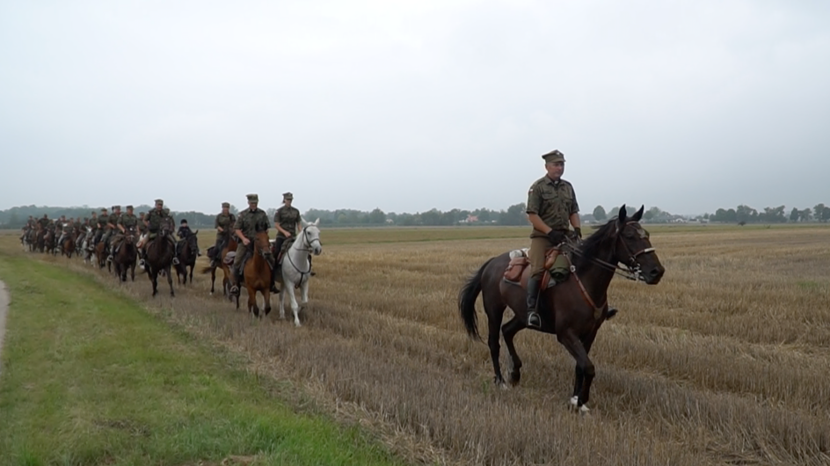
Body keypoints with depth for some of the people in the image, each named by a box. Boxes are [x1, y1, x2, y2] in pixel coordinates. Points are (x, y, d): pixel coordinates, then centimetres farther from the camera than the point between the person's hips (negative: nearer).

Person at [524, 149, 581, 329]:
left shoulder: (568, 187, 16)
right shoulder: (538, 187, -4)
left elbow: (574, 212, 19)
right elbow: (532, 215, -11)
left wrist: (577, 228, 0)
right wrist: (550, 232, -18)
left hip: (564, 235, 6)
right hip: (543, 235, -6)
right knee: (538, 270, -20)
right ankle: (531, 310, -22)